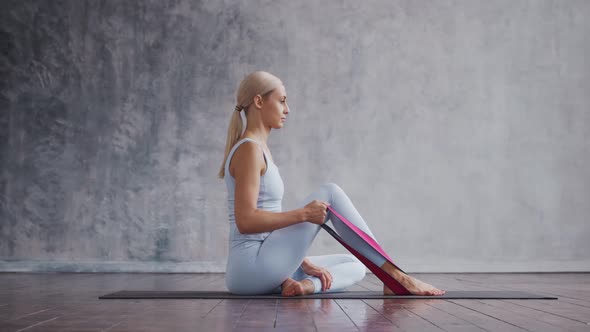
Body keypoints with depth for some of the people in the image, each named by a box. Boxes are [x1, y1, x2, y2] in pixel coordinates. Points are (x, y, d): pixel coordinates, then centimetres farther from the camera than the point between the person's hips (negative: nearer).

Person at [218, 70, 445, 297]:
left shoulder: (258, 149, 18)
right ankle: (395, 277, -10)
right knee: (330, 194, -9)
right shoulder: (249, 149, -11)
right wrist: (305, 214, -20)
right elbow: (245, 221, -22)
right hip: (252, 266, -10)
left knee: (355, 266, 15)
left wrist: (304, 263, 11)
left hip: (256, 269, 10)